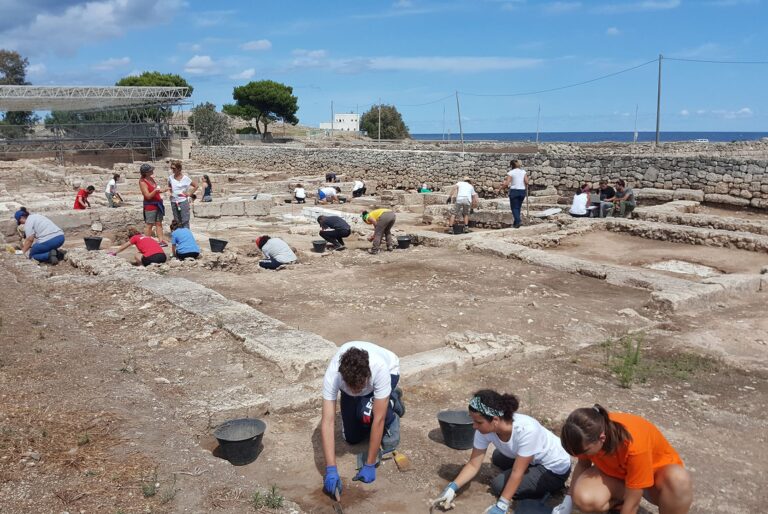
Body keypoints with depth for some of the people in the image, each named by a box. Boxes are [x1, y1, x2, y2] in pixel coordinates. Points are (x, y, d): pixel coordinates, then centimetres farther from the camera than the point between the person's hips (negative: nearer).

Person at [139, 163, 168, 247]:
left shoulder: (151, 178, 9)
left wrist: (162, 190, 7)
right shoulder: (142, 182, -14)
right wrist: (156, 190, -30)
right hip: (150, 205, -8)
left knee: (159, 223, 8)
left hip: (158, 203, 8)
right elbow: (148, 196, -19)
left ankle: (160, 240, 10)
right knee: (149, 224, -2)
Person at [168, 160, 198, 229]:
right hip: (174, 202, 5)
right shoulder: (170, 178, 4)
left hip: (183, 201, -5)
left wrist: (189, 193, -5)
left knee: (185, 220, -5)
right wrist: (171, 192, 8)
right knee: (177, 221, 11)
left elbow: (196, 186, -1)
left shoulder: (185, 178, -8)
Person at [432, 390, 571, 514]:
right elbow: (473, 464, -13)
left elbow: (517, 472, -30)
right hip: (533, 461, 7)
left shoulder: (526, 429, -38)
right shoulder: (485, 429, -20)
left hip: (555, 468, -7)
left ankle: (548, 488, 2)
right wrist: (452, 488, -24)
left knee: (499, 485, -15)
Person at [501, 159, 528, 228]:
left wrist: (503, 187, 5)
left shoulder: (511, 173, -7)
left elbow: (507, 184, -14)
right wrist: (526, 188, 15)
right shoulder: (523, 171, 5)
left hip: (514, 191, -4)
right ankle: (516, 222, 16)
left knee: (514, 207, 3)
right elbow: (526, 182, -3)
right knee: (518, 207, 15)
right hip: (522, 191, 4)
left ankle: (518, 221, -17)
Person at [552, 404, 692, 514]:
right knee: (583, 498, -28)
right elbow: (583, 464, -3)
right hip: (617, 472, 4)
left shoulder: (634, 445, -39)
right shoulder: (589, 433, -25)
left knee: (678, 479, -40)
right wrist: (568, 501, -12)